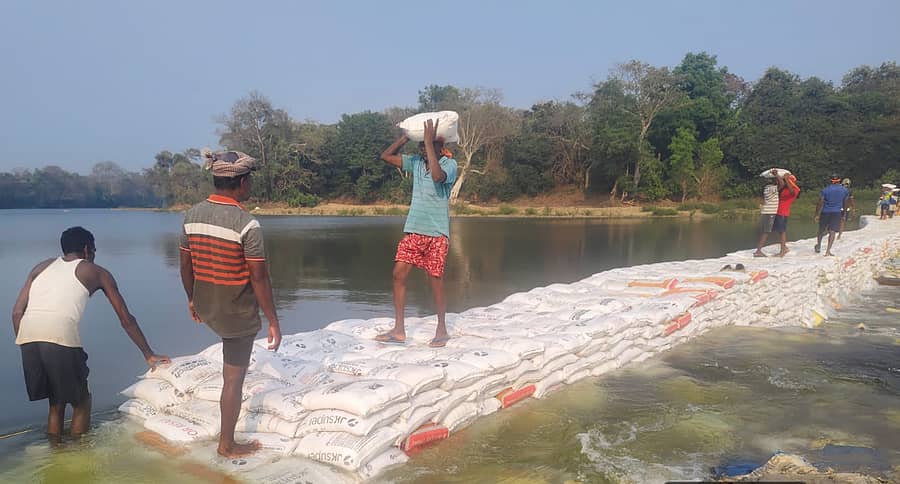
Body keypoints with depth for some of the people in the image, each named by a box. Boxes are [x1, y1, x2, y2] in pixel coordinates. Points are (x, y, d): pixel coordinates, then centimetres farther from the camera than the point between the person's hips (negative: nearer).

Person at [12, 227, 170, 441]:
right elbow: (126, 319, 21)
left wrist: (27, 348, 24)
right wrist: (149, 355, 28)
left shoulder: (42, 267, 29)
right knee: (81, 402, 16)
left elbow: (17, 312, 17)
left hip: (27, 336, 4)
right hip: (62, 337, -4)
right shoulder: (96, 272, 19)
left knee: (56, 402, 23)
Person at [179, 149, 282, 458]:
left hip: (206, 308, 6)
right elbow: (259, 277, -21)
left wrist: (192, 299, 21)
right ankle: (227, 445, 22)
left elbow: (185, 265, 6)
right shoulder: (247, 224, -23)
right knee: (233, 379, 9)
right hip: (238, 313, -6)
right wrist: (273, 322, -13)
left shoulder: (193, 214, -4)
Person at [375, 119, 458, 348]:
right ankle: (399, 330, 5)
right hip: (413, 229, 5)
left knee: (435, 279, 0)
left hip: (437, 232, -5)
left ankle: (441, 330, 17)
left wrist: (430, 143, -24)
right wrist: (407, 136, -1)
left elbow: (437, 176, -29)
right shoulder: (416, 162, 7)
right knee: (399, 273, -3)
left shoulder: (449, 164, -7)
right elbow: (386, 156, 7)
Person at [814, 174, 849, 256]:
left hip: (825, 212, 0)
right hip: (836, 212, 0)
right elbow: (845, 203, 14)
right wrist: (844, 211, 28)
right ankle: (828, 250, -14)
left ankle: (818, 245, 31)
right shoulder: (844, 190, 5)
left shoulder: (825, 190, -1)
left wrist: (817, 215, -6)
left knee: (821, 230, 17)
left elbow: (820, 203, -7)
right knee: (832, 231, -5)